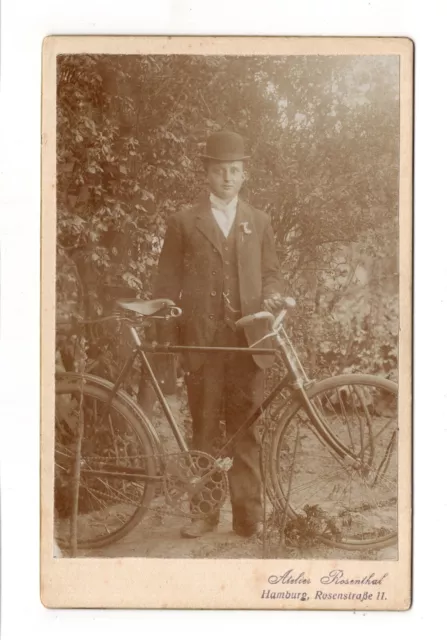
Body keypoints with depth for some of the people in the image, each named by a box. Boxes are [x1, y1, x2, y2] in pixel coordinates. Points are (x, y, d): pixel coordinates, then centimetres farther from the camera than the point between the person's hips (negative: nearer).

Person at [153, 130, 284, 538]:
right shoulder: (184, 222, 9)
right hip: (201, 340, -1)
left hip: (247, 339, 1)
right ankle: (205, 511, 13)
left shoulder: (259, 222, 16)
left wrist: (273, 295, -6)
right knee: (205, 428, 3)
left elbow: (271, 273, 16)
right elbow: (168, 283, 8)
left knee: (245, 429, 2)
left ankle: (249, 515, 9)